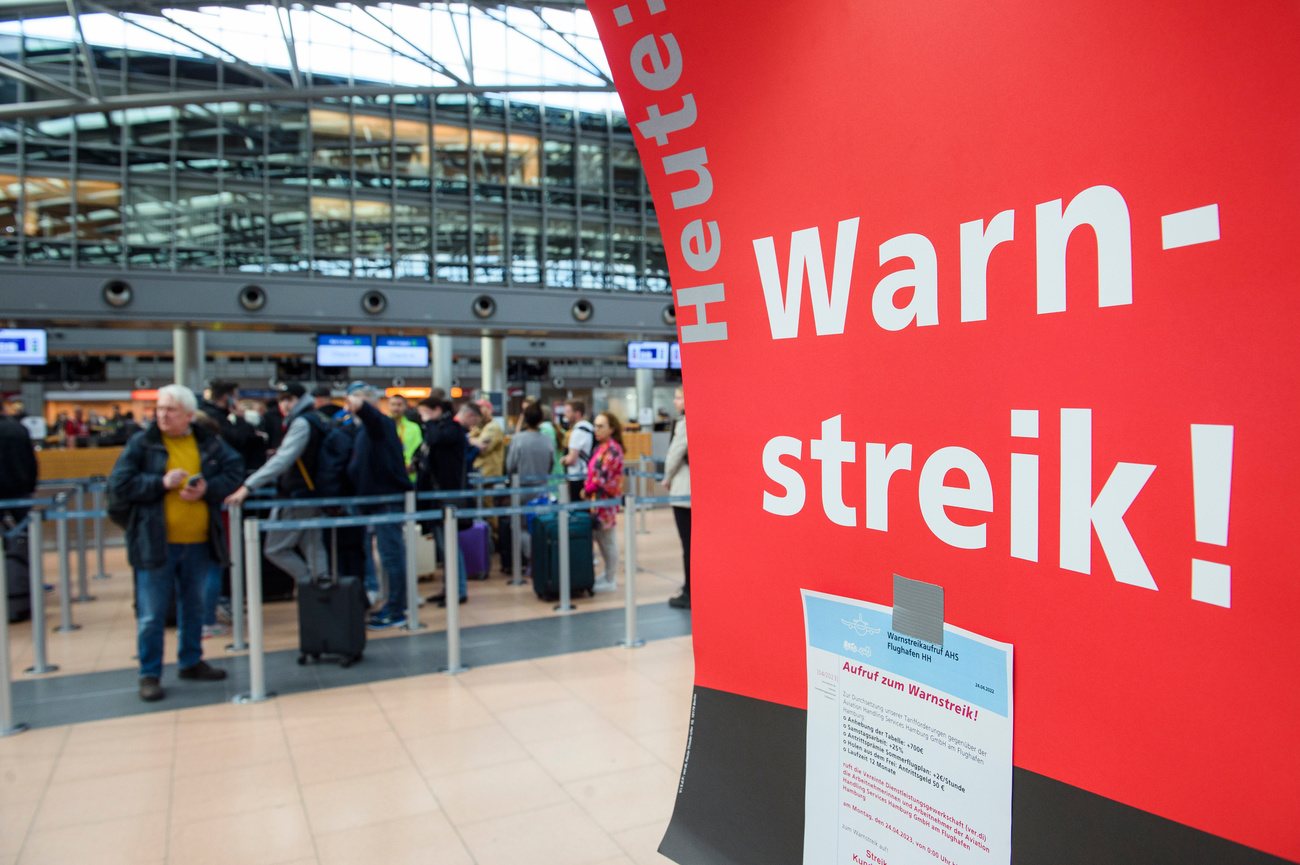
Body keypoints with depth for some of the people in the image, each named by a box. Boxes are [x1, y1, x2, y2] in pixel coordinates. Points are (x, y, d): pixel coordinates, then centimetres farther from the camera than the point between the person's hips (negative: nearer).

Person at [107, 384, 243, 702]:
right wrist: (161, 483, -17)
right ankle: (149, 674, 16)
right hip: (155, 543, -3)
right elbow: (118, 485, -7)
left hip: (198, 543, 3)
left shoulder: (210, 443, 4)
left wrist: (208, 489, -13)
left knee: (194, 608, 17)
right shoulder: (141, 443, -3)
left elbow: (234, 471, 4)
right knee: (151, 615, 3)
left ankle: (191, 661, 33)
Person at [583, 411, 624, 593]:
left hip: (607, 499, -9)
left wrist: (587, 490, -9)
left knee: (608, 540, 0)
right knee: (599, 537, 16)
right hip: (597, 499, 9)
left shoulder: (612, 450, -16)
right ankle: (609, 574, 30)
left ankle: (611, 580, 10)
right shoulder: (600, 447, 13)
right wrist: (587, 488, 3)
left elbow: (603, 478, -19)